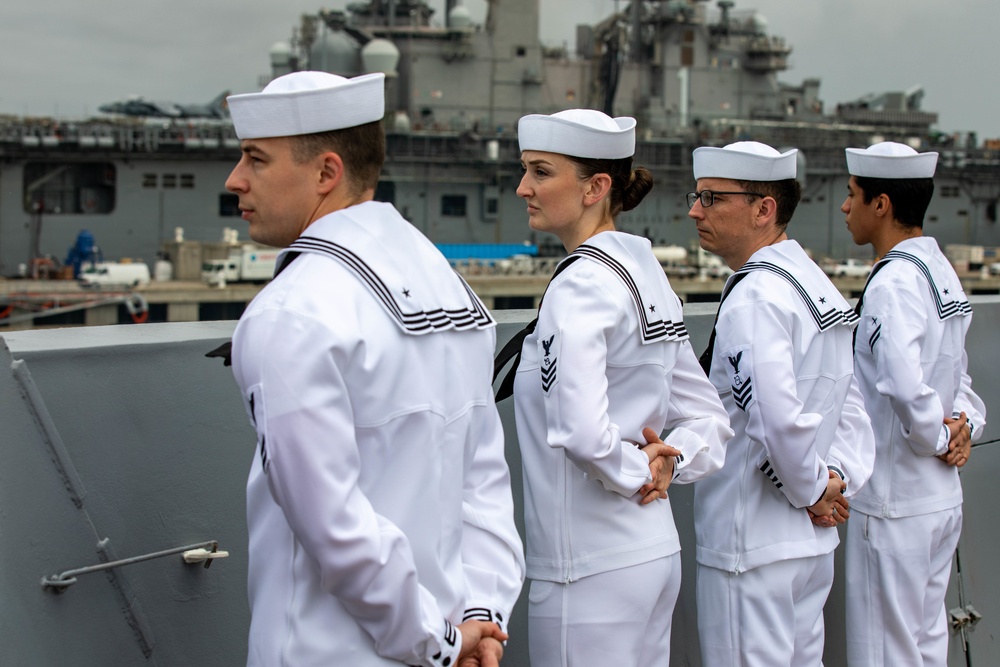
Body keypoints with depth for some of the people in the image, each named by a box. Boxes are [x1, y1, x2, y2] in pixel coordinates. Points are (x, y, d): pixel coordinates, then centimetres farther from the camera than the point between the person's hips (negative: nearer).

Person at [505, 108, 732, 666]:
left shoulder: (580, 284, -18)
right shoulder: (646, 271, 10)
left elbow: (580, 430, -31)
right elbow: (710, 417, 17)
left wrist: (635, 475, -13)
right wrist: (669, 463, 1)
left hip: (591, 570, -9)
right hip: (654, 550, 9)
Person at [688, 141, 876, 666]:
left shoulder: (754, 295, -19)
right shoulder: (815, 281, 11)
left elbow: (778, 419, -28)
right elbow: (852, 405, 13)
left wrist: (811, 490, -13)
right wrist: (840, 479, 3)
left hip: (753, 547, -9)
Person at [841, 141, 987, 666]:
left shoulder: (893, 283, -20)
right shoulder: (940, 270, 9)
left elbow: (903, 384, -35)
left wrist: (936, 437, -17)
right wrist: (965, 422, 4)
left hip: (894, 503, -9)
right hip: (942, 498, 9)